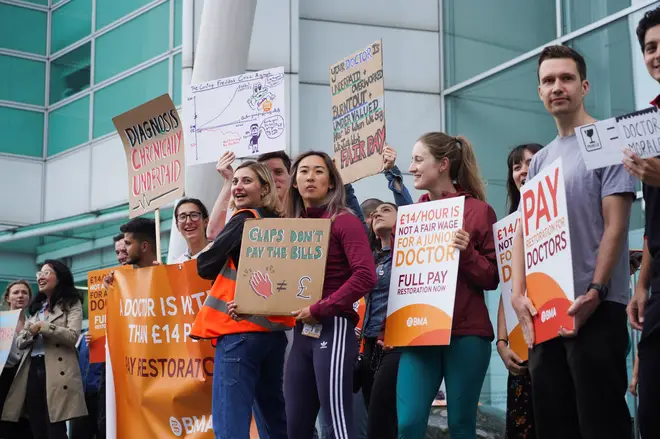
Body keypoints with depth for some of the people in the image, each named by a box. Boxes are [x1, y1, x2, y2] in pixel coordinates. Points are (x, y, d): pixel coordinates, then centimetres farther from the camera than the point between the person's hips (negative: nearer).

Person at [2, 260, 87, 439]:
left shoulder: (72, 303, 4)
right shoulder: (36, 306, 23)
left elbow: (73, 336, -11)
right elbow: (20, 343, 17)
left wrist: (43, 327, -9)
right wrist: (30, 332, -4)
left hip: (57, 372, -6)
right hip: (33, 370, 6)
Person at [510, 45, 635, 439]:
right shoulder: (540, 160, 17)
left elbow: (615, 225, -9)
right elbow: (524, 231, 13)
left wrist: (594, 292, -17)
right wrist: (518, 293, -2)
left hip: (595, 307, -6)